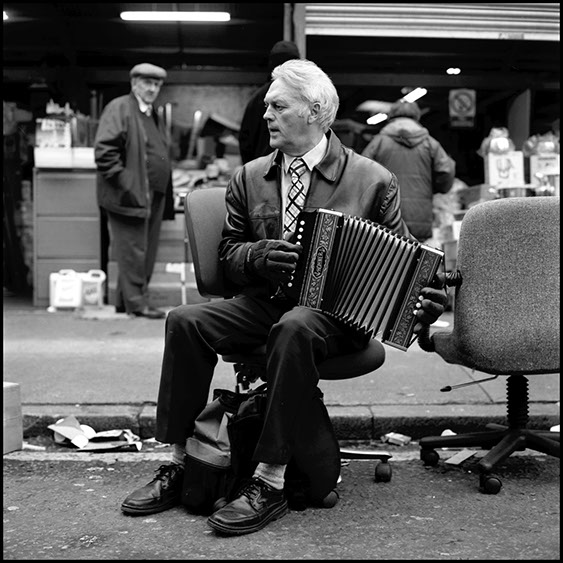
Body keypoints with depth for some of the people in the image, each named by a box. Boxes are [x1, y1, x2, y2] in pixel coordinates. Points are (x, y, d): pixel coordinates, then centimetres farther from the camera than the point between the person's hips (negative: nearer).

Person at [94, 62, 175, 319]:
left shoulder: (155, 116, 20)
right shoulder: (119, 108, -5)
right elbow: (104, 151, -15)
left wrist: (166, 197, 15)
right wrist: (125, 184, -18)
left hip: (153, 197, 9)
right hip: (130, 196, -8)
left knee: (146, 252, 11)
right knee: (132, 251, -3)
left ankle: (124, 301, 21)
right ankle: (136, 302, 4)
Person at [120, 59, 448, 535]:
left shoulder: (372, 181, -1)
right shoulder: (249, 179, 10)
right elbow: (229, 255, 15)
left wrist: (423, 300, -17)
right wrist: (259, 256, -8)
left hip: (339, 310, -4)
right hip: (266, 302, 5)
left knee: (294, 328, -38)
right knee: (185, 321, -20)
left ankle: (270, 482, -30)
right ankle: (179, 464, -13)